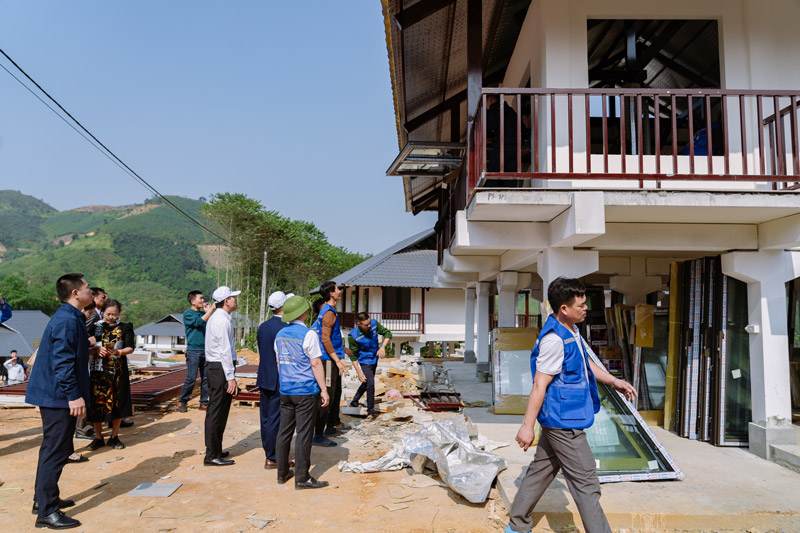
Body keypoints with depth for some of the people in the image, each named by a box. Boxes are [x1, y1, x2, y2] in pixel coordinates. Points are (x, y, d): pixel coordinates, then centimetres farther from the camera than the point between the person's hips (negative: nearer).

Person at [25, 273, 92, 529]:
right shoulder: (68, 319, -20)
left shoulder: (69, 317, 12)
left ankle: (43, 499, 33)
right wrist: (74, 395, -24)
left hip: (53, 395, 11)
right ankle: (47, 512, 4)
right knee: (56, 451, -4)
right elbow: (62, 361, -24)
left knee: (53, 449, 20)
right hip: (59, 396, -11)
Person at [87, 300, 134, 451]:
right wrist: (97, 349, -15)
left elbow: (130, 348, -1)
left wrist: (118, 352, -20)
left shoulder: (125, 327, 6)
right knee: (97, 402, 0)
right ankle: (98, 437, 14)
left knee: (117, 402, 3)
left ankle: (114, 437, 15)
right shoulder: (96, 327, 9)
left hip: (117, 370, 0)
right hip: (99, 369, 1)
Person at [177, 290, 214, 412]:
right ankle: (182, 402, 12)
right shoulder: (187, 314, -2)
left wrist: (208, 311, 0)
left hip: (205, 350, 5)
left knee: (206, 378, 5)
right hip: (193, 350, -5)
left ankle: (204, 403, 13)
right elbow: (199, 322, -18)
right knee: (191, 378, -5)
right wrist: (211, 309, -15)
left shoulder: (204, 313, 15)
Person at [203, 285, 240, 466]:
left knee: (214, 411, 17)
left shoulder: (214, 318, 15)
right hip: (221, 369, -11)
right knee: (218, 412, -4)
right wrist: (231, 377, -19)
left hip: (212, 366, 11)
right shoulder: (222, 320, -16)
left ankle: (214, 450, 28)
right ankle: (212, 456, 2)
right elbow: (225, 351, -20)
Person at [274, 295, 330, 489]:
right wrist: (324, 390, -7)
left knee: (284, 432, 13)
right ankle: (302, 478, 5)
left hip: (285, 391, 7)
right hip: (306, 391, -7)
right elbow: (316, 364, -12)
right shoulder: (308, 334, -13)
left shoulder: (280, 334, 8)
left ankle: (282, 473, 23)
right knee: (303, 434, -1)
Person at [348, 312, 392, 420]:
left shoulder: (374, 323, -18)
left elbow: (387, 333, -8)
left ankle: (354, 402, 40)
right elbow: (353, 356, -17)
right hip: (365, 361, -6)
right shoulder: (353, 336, -27)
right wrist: (359, 373, -18)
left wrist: (383, 347, -25)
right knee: (370, 384, -15)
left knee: (366, 383, 20)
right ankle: (370, 412, 2)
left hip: (374, 358, 6)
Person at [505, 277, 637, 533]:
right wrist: (527, 425, -20)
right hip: (563, 421, -10)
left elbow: (586, 364, 25)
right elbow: (539, 385, -23)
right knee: (585, 482, 0)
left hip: (559, 420, 10)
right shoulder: (554, 339, -23)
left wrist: (614, 381, 16)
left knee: (541, 471, 18)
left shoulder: (571, 332, 9)